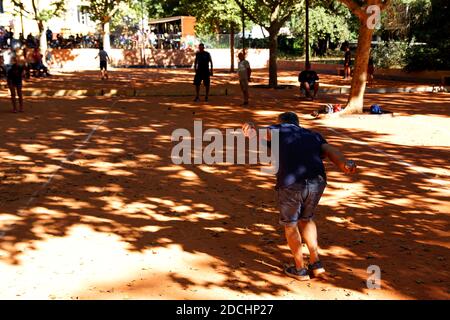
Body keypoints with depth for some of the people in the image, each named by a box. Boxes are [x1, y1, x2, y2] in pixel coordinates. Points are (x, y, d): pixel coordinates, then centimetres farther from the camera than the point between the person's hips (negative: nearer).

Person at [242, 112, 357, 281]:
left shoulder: (279, 130, 22)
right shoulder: (313, 135, 29)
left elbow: (264, 133, -3)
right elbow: (331, 151, 8)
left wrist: (251, 131, -26)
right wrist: (345, 164, -10)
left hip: (291, 184, -3)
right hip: (317, 183, 4)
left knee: (290, 224, 20)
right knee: (306, 219, 29)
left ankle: (300, 269, 31)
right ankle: (316, 264, 28)